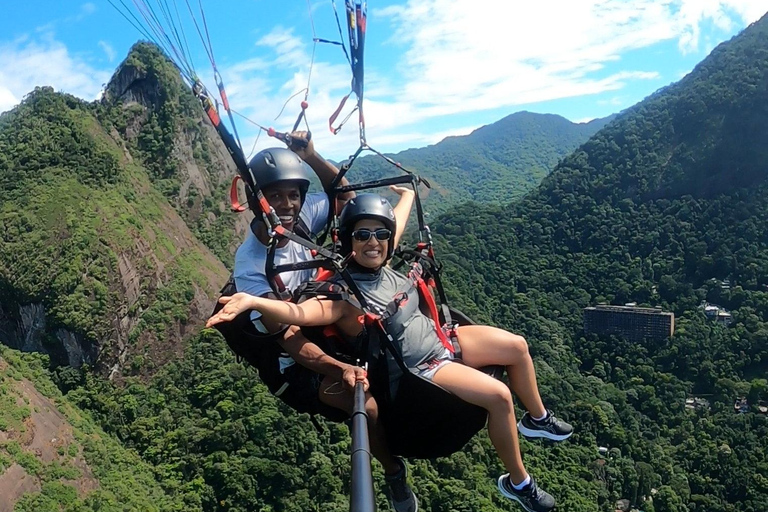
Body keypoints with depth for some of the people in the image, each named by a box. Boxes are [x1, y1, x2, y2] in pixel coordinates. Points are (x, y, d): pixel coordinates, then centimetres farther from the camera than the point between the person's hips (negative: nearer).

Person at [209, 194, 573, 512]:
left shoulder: (383, 267, -4)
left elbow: (394, 223, 17)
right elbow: (301, 313, -44)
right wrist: (253, 301, -62)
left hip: (439, 338, 8)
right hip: (419, 371, -8)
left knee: (517, 346, 7)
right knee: (499, 395, -21)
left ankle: (538, 419, 34)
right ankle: (518, 482, 4)